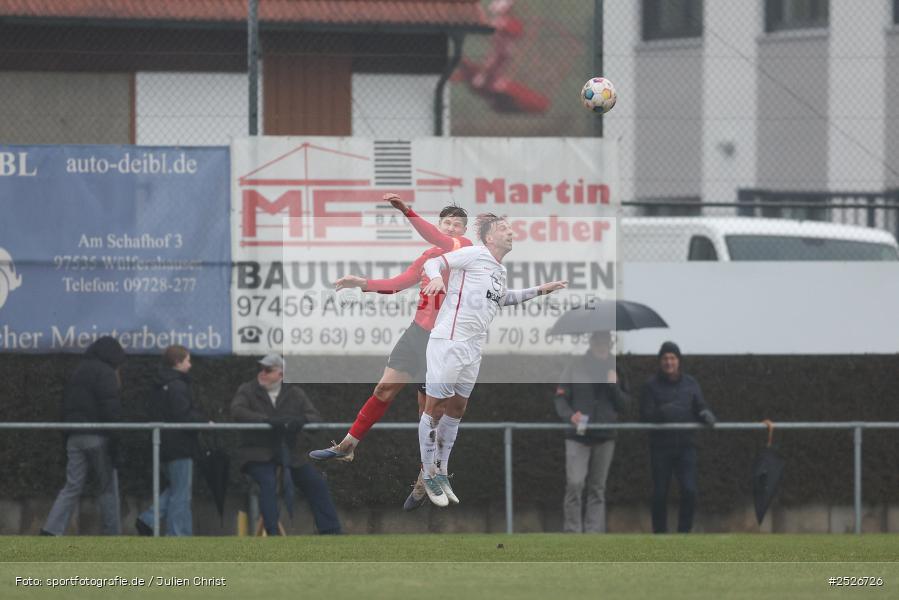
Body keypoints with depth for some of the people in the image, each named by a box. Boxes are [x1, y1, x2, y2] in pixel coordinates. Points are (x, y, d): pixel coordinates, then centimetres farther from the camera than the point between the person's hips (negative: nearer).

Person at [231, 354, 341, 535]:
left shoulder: (295, 394, 11)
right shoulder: (247, 391, 3)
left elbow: (315, 417, 1)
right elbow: (237, 411, -17)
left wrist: (301, 420, -24)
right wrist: (268, 420, -29)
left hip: (290, 454, 4)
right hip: (257, 454, -4)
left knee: (316, 483, -8)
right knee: (268, 483, -31)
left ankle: (331, 531, -3)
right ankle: (271, 532, -33)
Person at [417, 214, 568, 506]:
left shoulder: (500, 270, 19)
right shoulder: (475, 255, -7)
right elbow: (433, 262, -9)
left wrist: (539, 290, 36)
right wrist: (436, 277, -31)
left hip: (472, 349, 9)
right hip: (448, 342, -9)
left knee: (456, 410, 13)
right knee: (434, 406, -2)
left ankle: (441, 473, 22)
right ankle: (428, 474, 5)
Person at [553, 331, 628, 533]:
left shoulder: (615, 370, 9)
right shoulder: (576, 367, 3)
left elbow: (624, 406, 9)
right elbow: (560, 398, 3)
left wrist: (614, 386, -9)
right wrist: (569, 415, -16)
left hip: (605, 438, 2)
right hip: (578, 437, -2)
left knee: (597, 490, 5)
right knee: (575, 484, -13)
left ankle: (594, 532, 7)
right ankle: (572, 531, -8)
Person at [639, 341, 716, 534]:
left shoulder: (690, 384, 8)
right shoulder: (652, 386, -1)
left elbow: (700, 407, 11)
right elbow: (645, 415, -7)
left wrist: (706, 414, -13)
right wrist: (661, 412, -27)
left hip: (685, 445, 2)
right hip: (660, 447, -2)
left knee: (689, 491, -9)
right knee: (660, 494, 2)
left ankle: (684, 531, 2)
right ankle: (659, 533, 14)